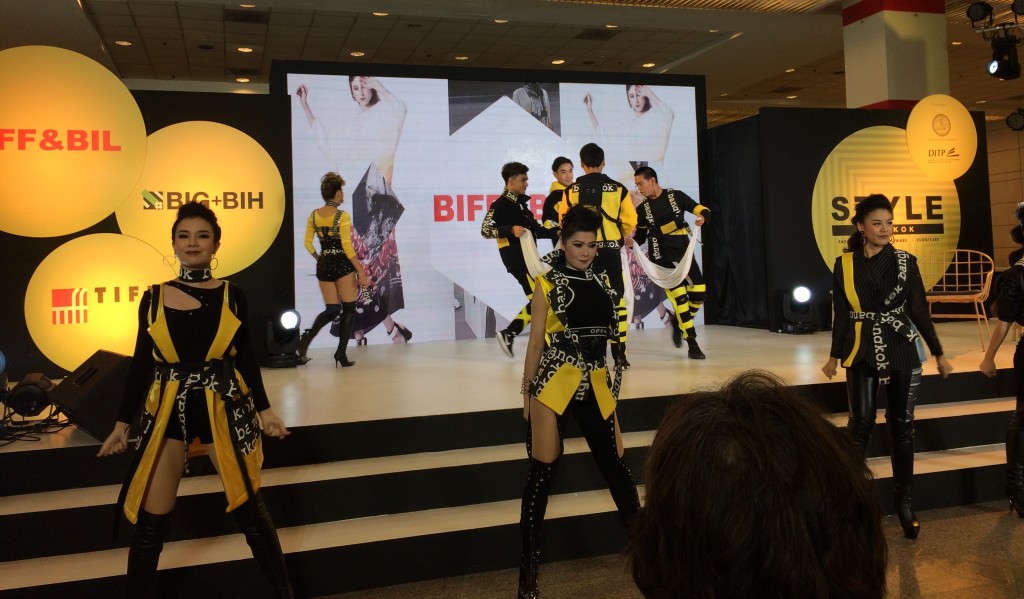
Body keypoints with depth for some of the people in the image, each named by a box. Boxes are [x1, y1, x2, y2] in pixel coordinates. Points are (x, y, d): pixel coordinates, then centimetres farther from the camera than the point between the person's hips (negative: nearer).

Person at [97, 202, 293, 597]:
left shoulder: (232, 295, 1)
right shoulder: (154, 297, 3)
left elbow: (245, 358, 6)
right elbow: (141, 363, 6)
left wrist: (264, 410, 3)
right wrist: (122, 423, 6)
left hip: (223, 410, -1)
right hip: (167, 413, 1)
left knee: (249, 507, 6)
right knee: (150, 519, 4)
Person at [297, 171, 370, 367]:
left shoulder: (313, 215, 5)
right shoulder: (342, 216, -11)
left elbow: (308, 244, 7)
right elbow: (347, 247, -14)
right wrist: (361, 272, -10)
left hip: (324, 265, 6)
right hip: (342, 264, -6)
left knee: (331, 309, 14)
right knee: (349, 308, 6)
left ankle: (307, 338, -10)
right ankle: (341, 353, 2)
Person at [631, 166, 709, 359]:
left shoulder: (676, 196, 0)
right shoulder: (642, 209, 4)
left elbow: (701, 209, -1)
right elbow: (641, 234, 11)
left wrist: (702, 217, -23)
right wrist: (632, 241, -10)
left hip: (684, 253, 2)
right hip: (662, 258, -1)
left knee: (699, 292, -5)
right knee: (679, 296, -12)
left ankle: (679, 324, 25)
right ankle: (692, 345, -5)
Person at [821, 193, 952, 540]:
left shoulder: (905, 262, 1)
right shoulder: (845, 264, 1)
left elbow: (919, 311, 4)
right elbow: (841, 314, 5)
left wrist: (938, 354, 6)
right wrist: (835, 356, 8)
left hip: (902, 351, 1)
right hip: (862, 354, -1)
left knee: (902, 427, 6)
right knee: (860, 424, -5)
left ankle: (904, 501, 18)